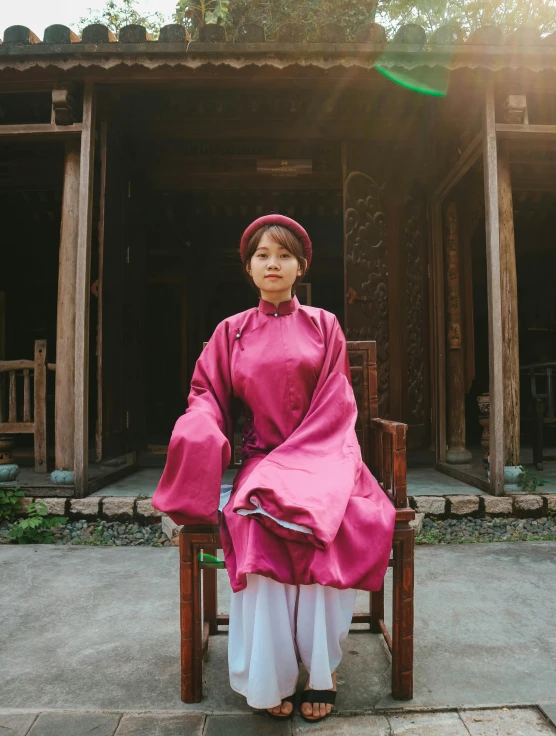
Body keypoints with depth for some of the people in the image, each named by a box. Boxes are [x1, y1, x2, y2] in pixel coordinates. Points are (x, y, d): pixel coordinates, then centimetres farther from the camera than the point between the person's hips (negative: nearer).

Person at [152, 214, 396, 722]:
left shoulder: (324, 326, 8)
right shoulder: (232, 332, 11)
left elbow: (334, 406, 1)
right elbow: (208, 395, 8)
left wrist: (287, 462, -11)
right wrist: (199, 433, -16)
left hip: (321, 455, 0)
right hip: (262, 457, 1)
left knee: (319, 525, -30)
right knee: (257, 526, -29)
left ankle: (321, 668, -11)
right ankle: (271, 678, -14)